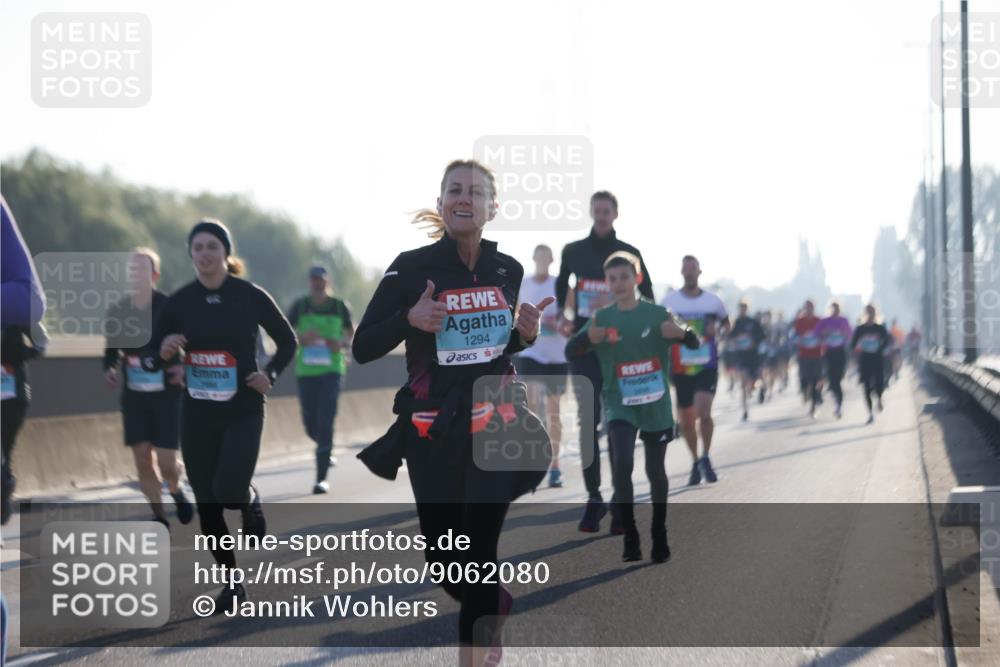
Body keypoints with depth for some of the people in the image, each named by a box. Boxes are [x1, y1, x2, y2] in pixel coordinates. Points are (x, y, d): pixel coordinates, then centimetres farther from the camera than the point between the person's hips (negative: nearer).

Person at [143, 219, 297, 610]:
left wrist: (270, 374, -8)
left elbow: (287, 341, 8)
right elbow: (149, 359, 4)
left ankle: (251, 501, 17)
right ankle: (233, 582, 20)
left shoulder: (250, 297, -6)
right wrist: (162, 354, -18)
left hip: (244, 412, -3)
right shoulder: (179, 302, -1)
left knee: (229, 492, -21)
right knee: (206, 505, 4)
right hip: (197, 414, 3)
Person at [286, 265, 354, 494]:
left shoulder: (339, 307, 2)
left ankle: (321, 478, -13)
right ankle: (326, 449, 46)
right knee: (311, 425, 9)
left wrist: (343, 344, -5)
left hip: (331, 370, -2)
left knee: (325, 422, -13)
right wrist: (301, 339, -18)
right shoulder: (299, 306, 1)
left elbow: (350, 331, 17)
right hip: (305, 372, 2)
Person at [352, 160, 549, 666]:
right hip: (434, 431, -1)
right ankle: (494, 609, 41)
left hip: (495, 426, 1)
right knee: (442, 555, 9)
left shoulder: (508, 270, 3)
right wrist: (410, 319, -22)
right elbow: (362, 349, -6)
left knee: (480, 549, -10)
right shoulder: (412, 267, -8)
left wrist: (526, 334, -2)